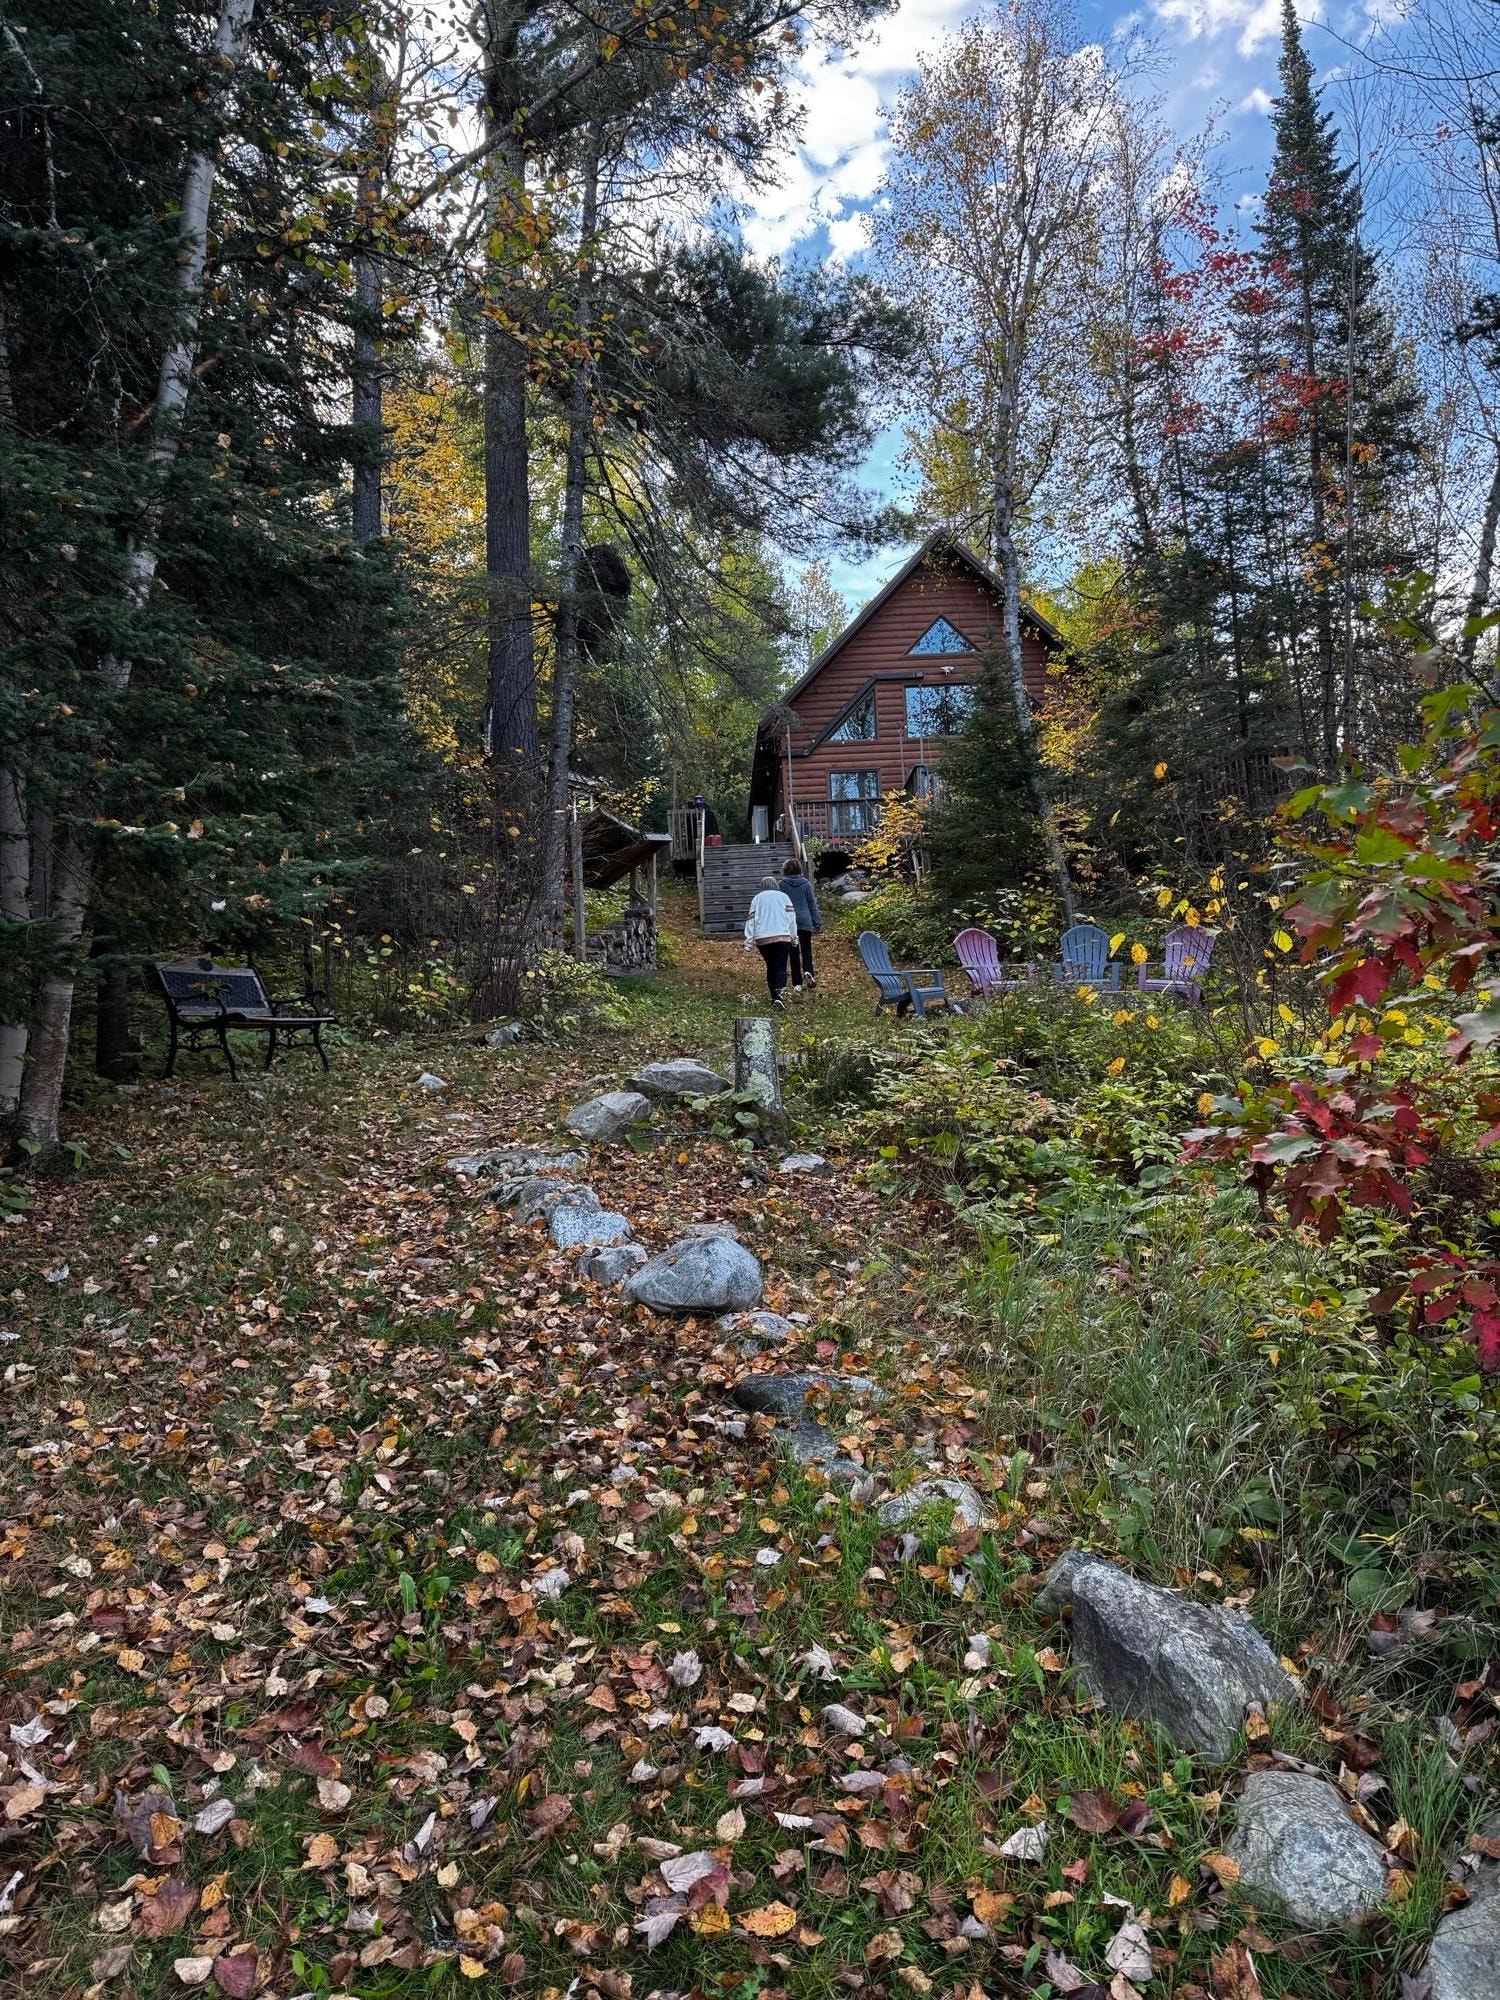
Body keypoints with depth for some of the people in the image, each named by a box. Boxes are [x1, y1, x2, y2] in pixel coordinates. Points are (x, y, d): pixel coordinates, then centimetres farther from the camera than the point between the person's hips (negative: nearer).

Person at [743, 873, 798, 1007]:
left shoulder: (757, 898, 18)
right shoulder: (783, 896, 15)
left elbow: (751, 920, 10)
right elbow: (791, 917, 6)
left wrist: (749, 942, 6)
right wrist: (793, 936, 9)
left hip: (762, 939, 2)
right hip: (782, 936, -2)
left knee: (770, 966, 16)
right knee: (781, 967, -4)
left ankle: (774, 996, 15)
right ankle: (779, 995, -24)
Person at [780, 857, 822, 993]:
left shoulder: (782, 885, -4)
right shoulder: (806, 884, 0)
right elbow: (813, 904, 3)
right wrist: (817, 922, 10)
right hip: (805, 921, 1)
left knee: (794, 953, 7)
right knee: (806, 951, 11)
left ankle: (797, 984, 6)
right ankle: (808, 972, -17)